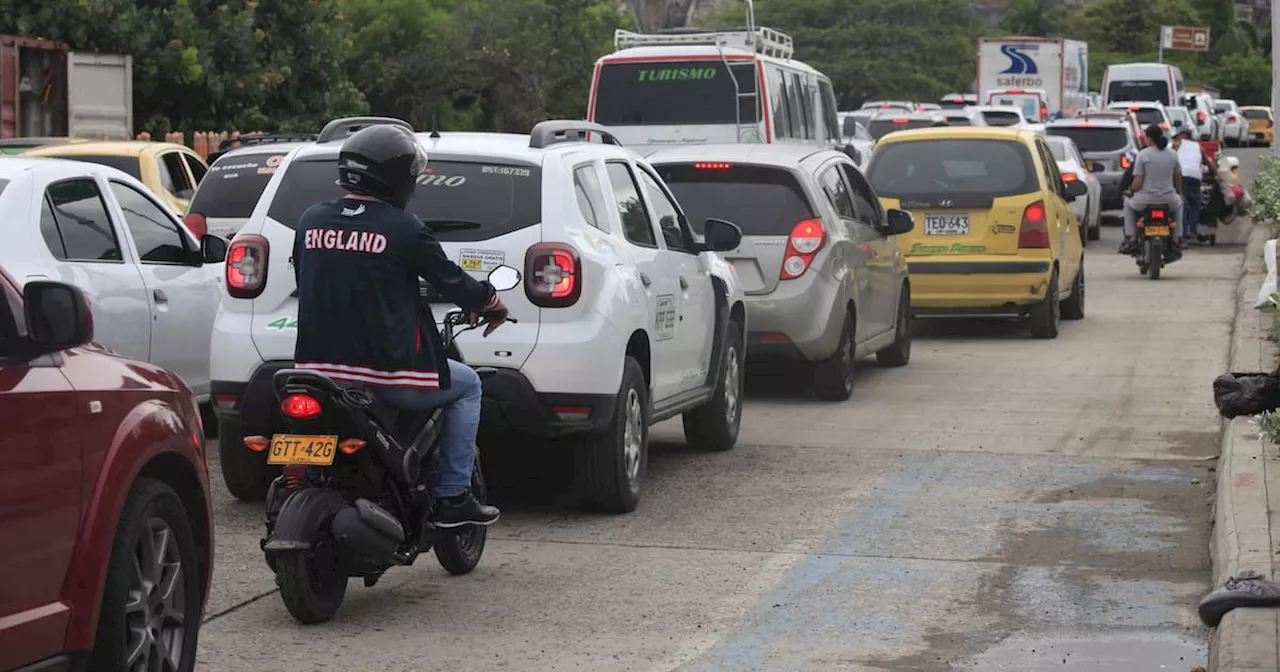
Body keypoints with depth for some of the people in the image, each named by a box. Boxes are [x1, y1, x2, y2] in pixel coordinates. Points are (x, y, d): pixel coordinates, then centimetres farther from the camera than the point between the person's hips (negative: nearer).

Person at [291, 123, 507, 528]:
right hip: (387, 370, -6)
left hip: (318, 363, 6)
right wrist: (490, 301, 21)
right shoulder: (404, 229, -9)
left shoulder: (310, 221, 5)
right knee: (466, 386, 19)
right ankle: (451, 498, 13)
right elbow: (450, 280, 0)